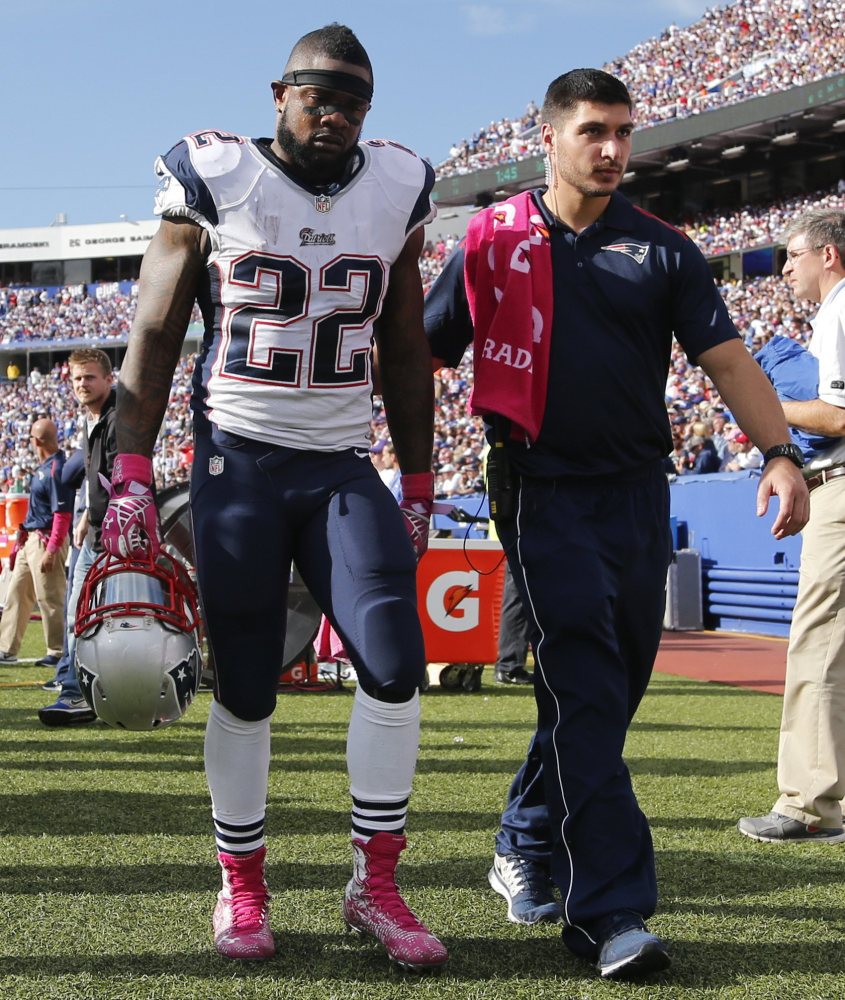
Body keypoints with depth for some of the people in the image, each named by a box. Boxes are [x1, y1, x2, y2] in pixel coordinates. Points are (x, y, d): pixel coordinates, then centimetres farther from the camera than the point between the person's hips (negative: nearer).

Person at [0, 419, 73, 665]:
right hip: (31, 539, 10)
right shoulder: (44, 467, 12)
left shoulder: (56, 470, -18)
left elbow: (62, 515, -22)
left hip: (47, 540, -10)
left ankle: (58, 651, 5)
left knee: (49, 597, -3)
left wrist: (51, 550, -25)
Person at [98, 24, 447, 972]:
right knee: (243, 687, 1)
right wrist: (131, 476, -7)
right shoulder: (213, 180, -4)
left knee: (394, 661, -11)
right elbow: (154, 335, -1)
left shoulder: (396, 190, 6)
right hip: (238, 463, -3)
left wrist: (417, 485, 12)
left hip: (344, 466, 3)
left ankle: (375, 885, 2)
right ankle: (241, 889, 18)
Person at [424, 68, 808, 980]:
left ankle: (527, 842, 33)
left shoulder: (661, 249, 9)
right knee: (584, 689, -13)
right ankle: (610, 911, -14)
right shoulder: (494, 240, 4)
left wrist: (777, 452, -11)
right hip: (544, 489, -4)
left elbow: (725, 356, 3)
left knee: (613, 688, 11)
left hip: (638, 491, 4)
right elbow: (423, 353, 7)